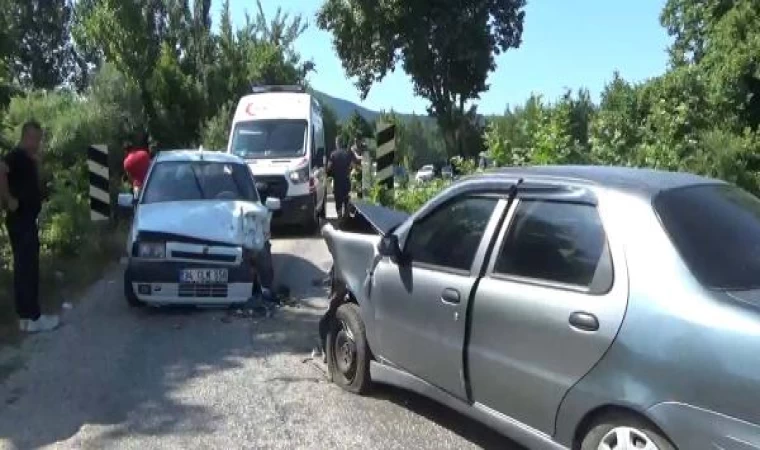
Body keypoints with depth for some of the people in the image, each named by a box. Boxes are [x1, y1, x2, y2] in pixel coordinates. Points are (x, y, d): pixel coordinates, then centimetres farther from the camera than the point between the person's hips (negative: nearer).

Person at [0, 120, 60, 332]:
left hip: (27, 219, 10)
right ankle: (32, 318, -5)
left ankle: (26, 315, 19)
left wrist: (36, 164, 9)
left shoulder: (28, 159, 15)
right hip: (20, 220, -10)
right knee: (26, 267, -8)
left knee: (26, 267, 12)